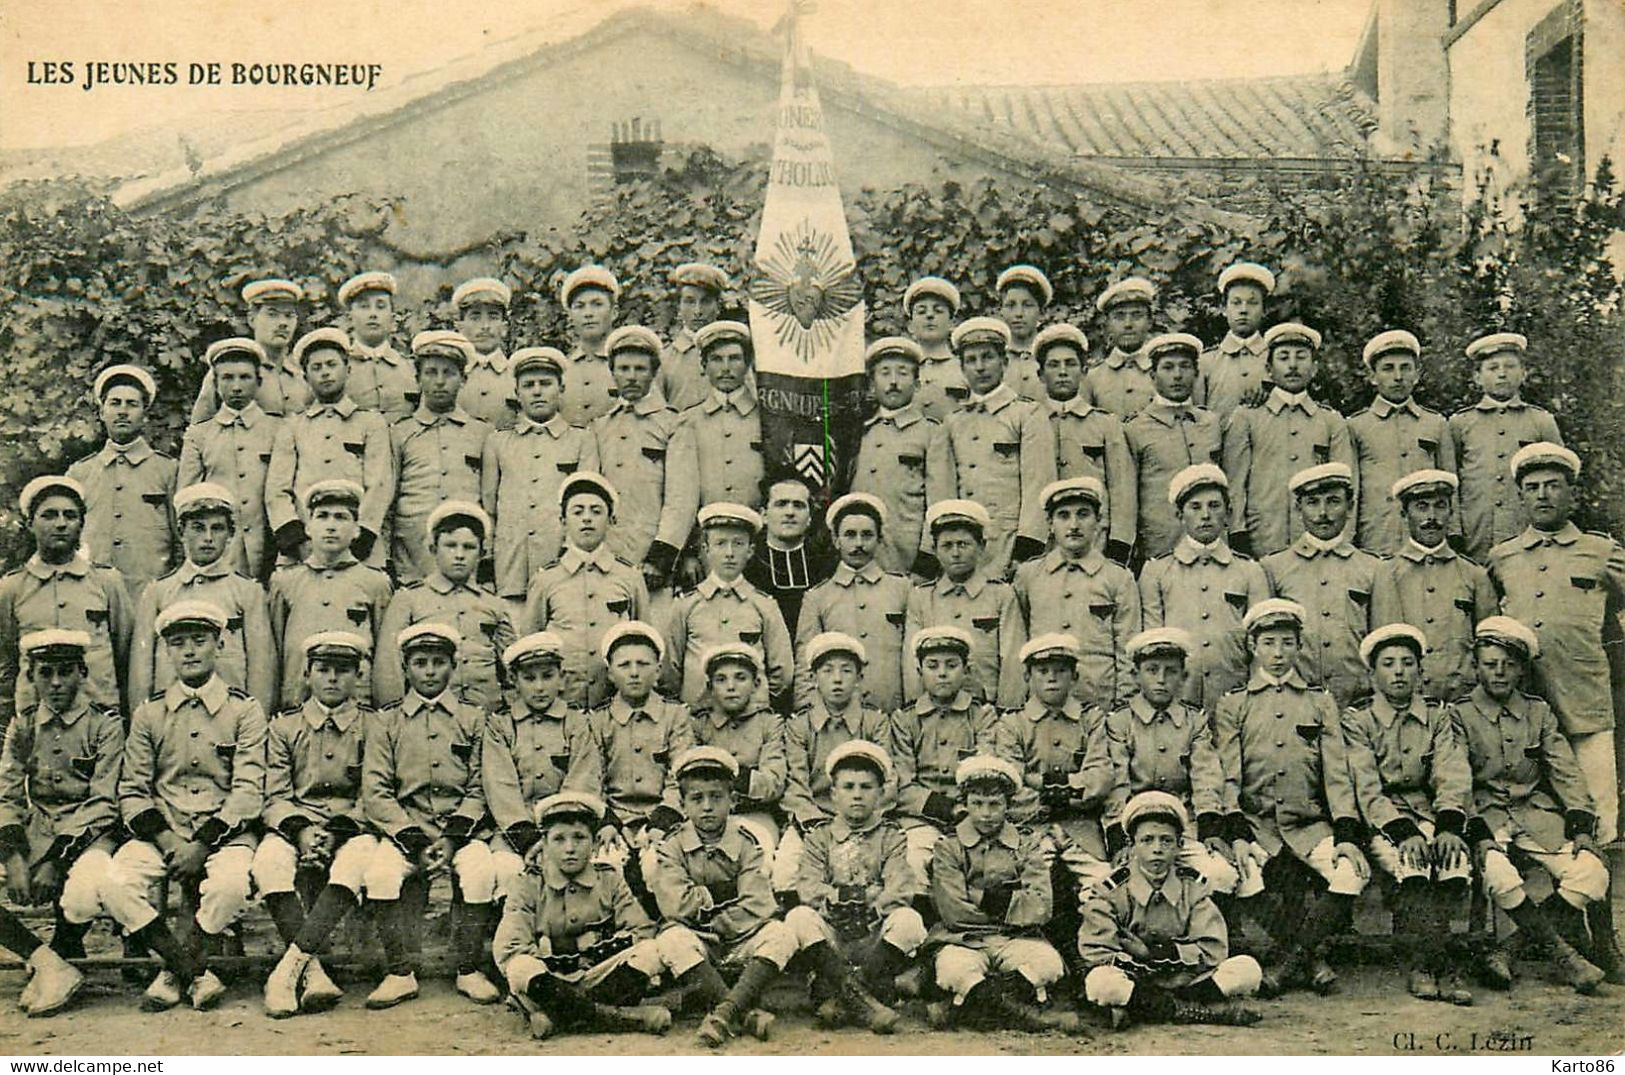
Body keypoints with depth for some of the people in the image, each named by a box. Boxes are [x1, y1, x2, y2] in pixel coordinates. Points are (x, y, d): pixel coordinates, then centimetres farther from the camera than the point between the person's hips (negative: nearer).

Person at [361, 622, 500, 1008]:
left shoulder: (473, 718, 13)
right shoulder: (386, 721, 11)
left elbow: (480, 788, 5)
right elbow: (375, 792, 2)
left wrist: (452, 837, -11)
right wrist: (415, 841, -11)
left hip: (462, 827, 0)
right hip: (403, 827, 0)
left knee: (480, 871, -31)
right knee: (381, 872, -30)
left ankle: (469, 970, -14)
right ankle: (399, 973, -15)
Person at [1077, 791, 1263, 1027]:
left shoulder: (1193, 886, 4)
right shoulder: (1111, 891, -5)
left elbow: (1213, 951, -5)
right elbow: (1097, 956, -14)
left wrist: (1151, 952, -13)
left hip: (1182, 981, 3)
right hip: (1131, 981, -2)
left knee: (1248, 969, -17)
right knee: (1100, 982, -37)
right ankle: (1202, 1011, -25)